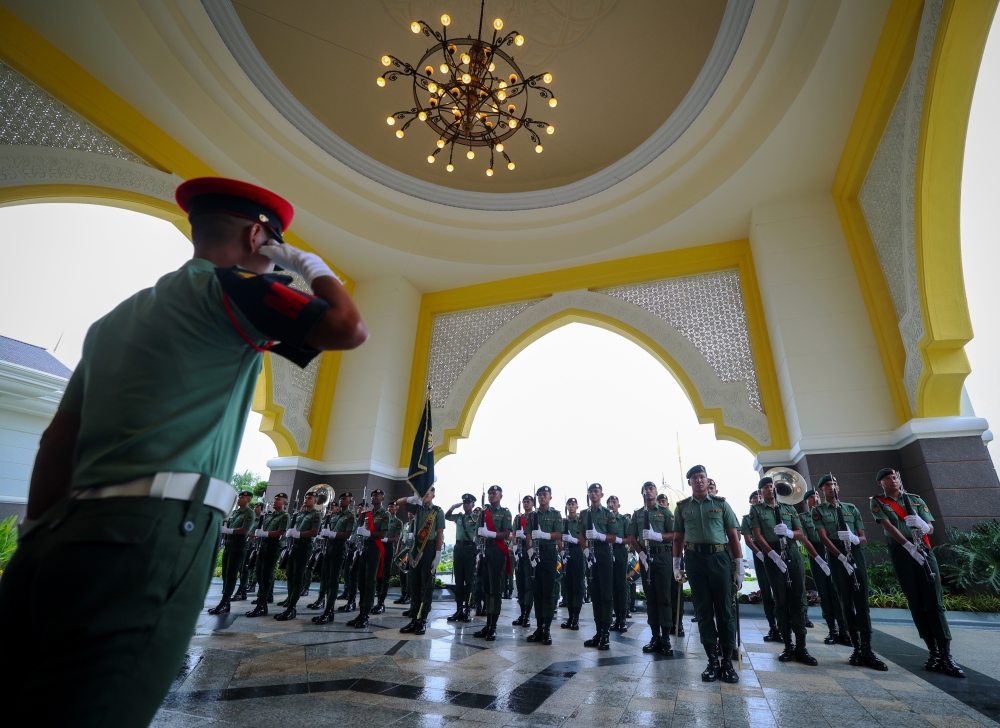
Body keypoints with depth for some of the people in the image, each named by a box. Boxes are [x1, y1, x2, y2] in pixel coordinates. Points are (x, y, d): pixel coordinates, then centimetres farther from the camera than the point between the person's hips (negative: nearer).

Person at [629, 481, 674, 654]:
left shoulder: (665, 512, 3)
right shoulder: (637, 514, 11)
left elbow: (674, 535, -4)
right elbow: (632, 537, 8)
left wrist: (657, 536, -20)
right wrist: (641, 553, -7)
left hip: (662, 556, -3)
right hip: (645, 558, 3)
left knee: (664, 598, -2)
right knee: (650, 598, 8)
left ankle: (666, 638, 5)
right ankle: (655, 637, 16)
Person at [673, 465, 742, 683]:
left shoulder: (721, 504, 5)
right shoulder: (682, 507, 8)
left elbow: (734, 535, 4)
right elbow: (678, 537, 12)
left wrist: (739, 565, -1)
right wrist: (676, 563, 7)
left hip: (720, 558, -1)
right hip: (694, 559, 1)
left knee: (724, 610, 4)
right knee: (703, 611, 5)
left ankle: (727, 661, 15)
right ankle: (713, 660, 15)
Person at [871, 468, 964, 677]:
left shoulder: (916, 500, 12)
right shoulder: (877, 503, 4)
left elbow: (931, 527, 5)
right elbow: (888, 525, -8)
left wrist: (923, 525, -18)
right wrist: (908, 545, -19)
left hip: (924, 551, 1)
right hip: (901, 555, -1)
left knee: (934, 602, -5)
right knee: (916, 604, 2)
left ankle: (947, 656, -4)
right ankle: (934, 652, 7)